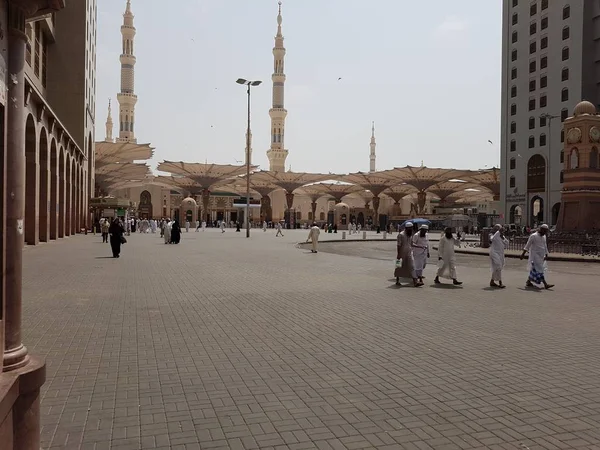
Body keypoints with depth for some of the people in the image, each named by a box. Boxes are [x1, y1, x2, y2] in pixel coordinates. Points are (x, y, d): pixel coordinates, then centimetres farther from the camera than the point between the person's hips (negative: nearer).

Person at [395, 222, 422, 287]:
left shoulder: (410, 234, 9)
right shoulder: (401, 235, -13)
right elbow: (399, 245, -15)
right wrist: (398, 254, -18)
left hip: (409, 253, 6)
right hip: (402, 253, -6)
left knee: (412, 267, -5)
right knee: (400, 267, 8)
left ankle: (415, 282, -12)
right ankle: (397, 280, 23)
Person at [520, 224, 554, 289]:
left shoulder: (544, 236, 13)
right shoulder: (533, 236, -11)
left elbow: (545, 246, 20)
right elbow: (527, 245, -10)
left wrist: (546, 255, 15)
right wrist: (523, 254, -11)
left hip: (541, 256, 8)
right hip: (535, 255, -8)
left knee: (534, 270, 10)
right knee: (539, 270, -9)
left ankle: (528, 282, 19)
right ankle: (545, 284, -12)